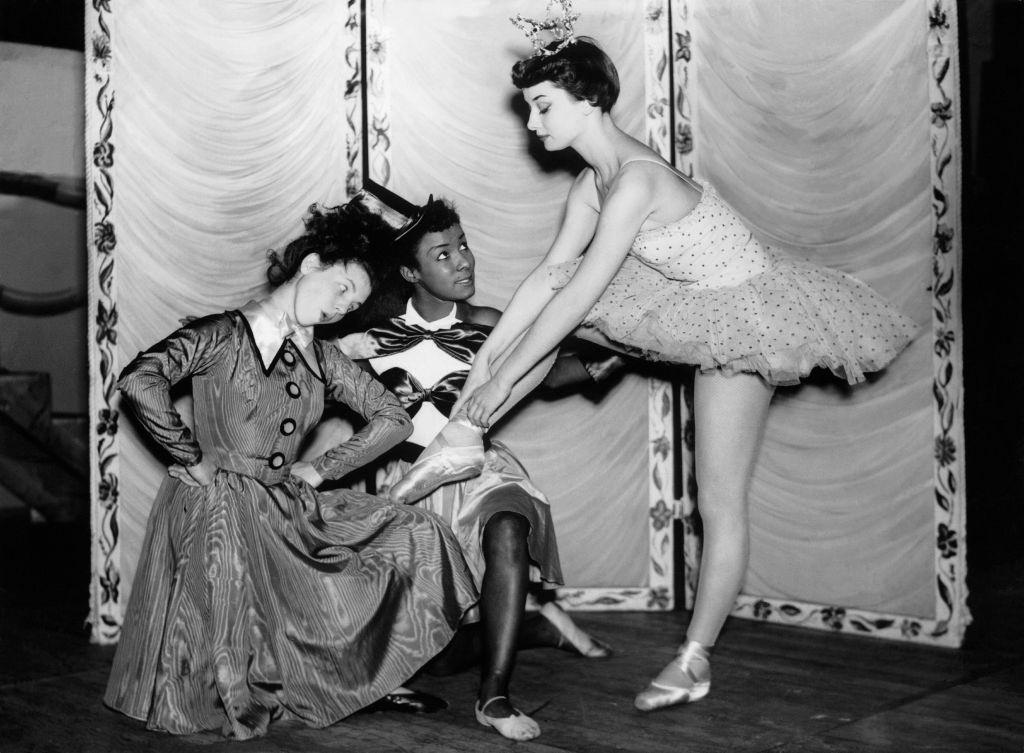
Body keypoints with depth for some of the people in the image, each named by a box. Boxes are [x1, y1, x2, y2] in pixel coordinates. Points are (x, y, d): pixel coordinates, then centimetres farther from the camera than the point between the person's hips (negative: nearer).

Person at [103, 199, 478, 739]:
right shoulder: (223, 335, -7)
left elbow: (392, 420, 16)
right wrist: (192, 459, -15)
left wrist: (320, 469, 6)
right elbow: (139, 380, -22)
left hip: (292, 511, 7)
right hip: (219, 508, -7)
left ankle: (375, 678, 4)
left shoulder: (321, 359, 13)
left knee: (419, 537, -4)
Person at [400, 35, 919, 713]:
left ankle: (695, 660, 6)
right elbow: (552, 274, 3)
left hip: (743, 311, -9)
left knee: (720, 504, -4)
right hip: (697, 305, 9)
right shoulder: (591, 185, 0)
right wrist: (487, 354, 1)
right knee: (553, 321, 4)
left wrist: (506, 377, -23)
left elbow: (580, 295, -29)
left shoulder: (635, 181, -29)